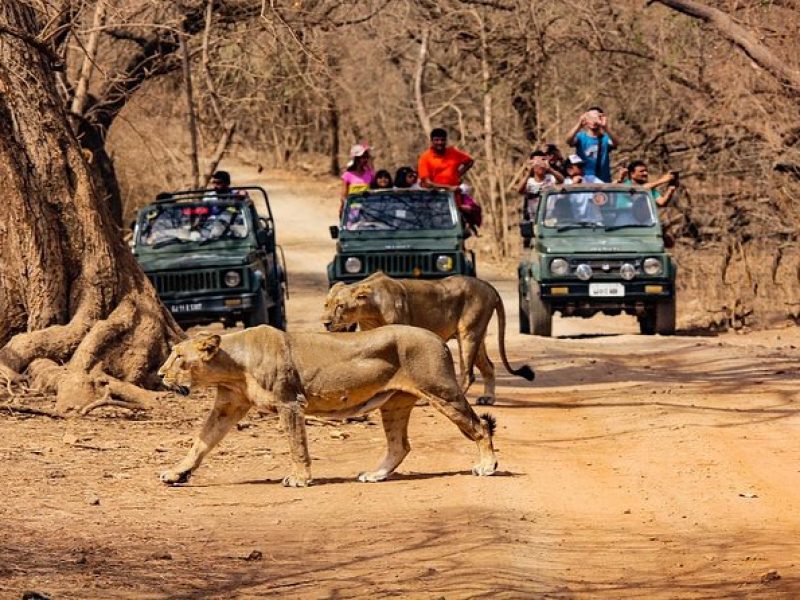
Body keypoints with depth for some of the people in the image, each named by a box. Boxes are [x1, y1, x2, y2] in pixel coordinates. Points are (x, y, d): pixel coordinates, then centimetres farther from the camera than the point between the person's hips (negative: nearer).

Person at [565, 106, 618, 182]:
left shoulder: (605, 138, 2)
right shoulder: (581, 137, 2)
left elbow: (616, 143, -19)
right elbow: (569, 141, -18)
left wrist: (605, 128, -36)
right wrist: (579, 125, -36)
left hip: (603, 181, 1)